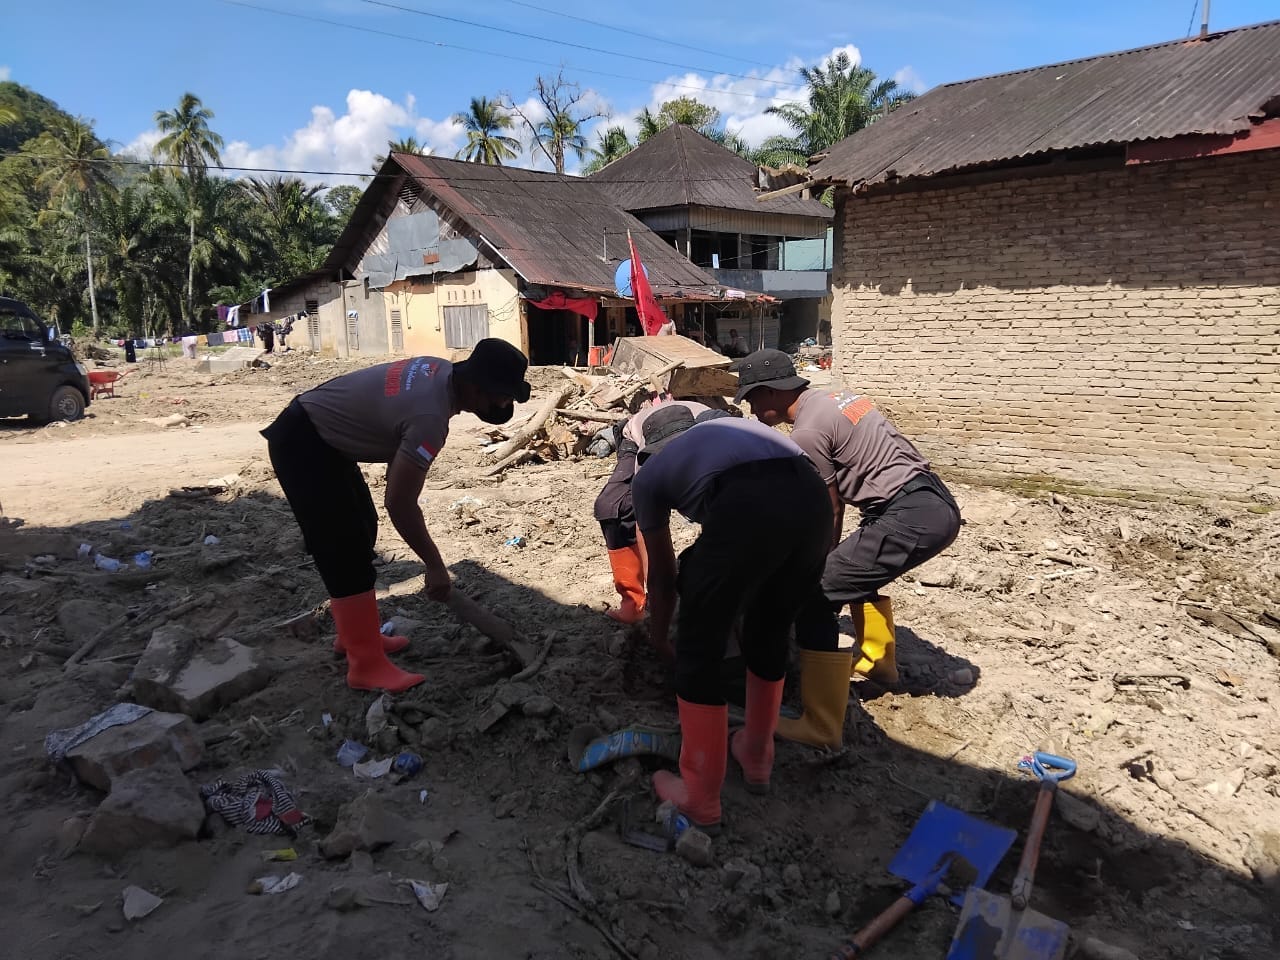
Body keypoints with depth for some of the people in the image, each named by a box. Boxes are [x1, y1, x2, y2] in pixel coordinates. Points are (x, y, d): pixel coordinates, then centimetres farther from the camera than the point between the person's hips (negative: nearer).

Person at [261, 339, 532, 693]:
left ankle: (354, 634, 30)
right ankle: (367, 666, 0)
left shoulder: (440, 370, -3)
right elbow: (399, 504, -28)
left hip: (319, 434, 11)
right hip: (302, 445, -11)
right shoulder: (430, 417, -30)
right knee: (348, 550, -9)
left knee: (362, 529, 17)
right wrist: (435, 565, -19)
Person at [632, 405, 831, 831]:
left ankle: (700, 799, 25)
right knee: (770, 634, 27)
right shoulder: (728, 426, 40)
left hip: (746, 508, -5)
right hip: (813, 500, 6)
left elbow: (662, 574, 35)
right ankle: (757, 758, 45)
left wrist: (659, 638, 53)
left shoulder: (649, 474, 27)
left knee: (698, 652, 14)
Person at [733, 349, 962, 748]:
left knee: (816, 597, -10)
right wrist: (832, 559, 21)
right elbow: (837, 495, 19)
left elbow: (829, 510, -5)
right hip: (937, 502, 10)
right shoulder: (833, 397, 17)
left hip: (911, 517, -10)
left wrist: (821, 563, 11)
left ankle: (820, 727, -6)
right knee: (857, 565, 33)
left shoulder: (807, 431, -12)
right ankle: (877, 661, 49)